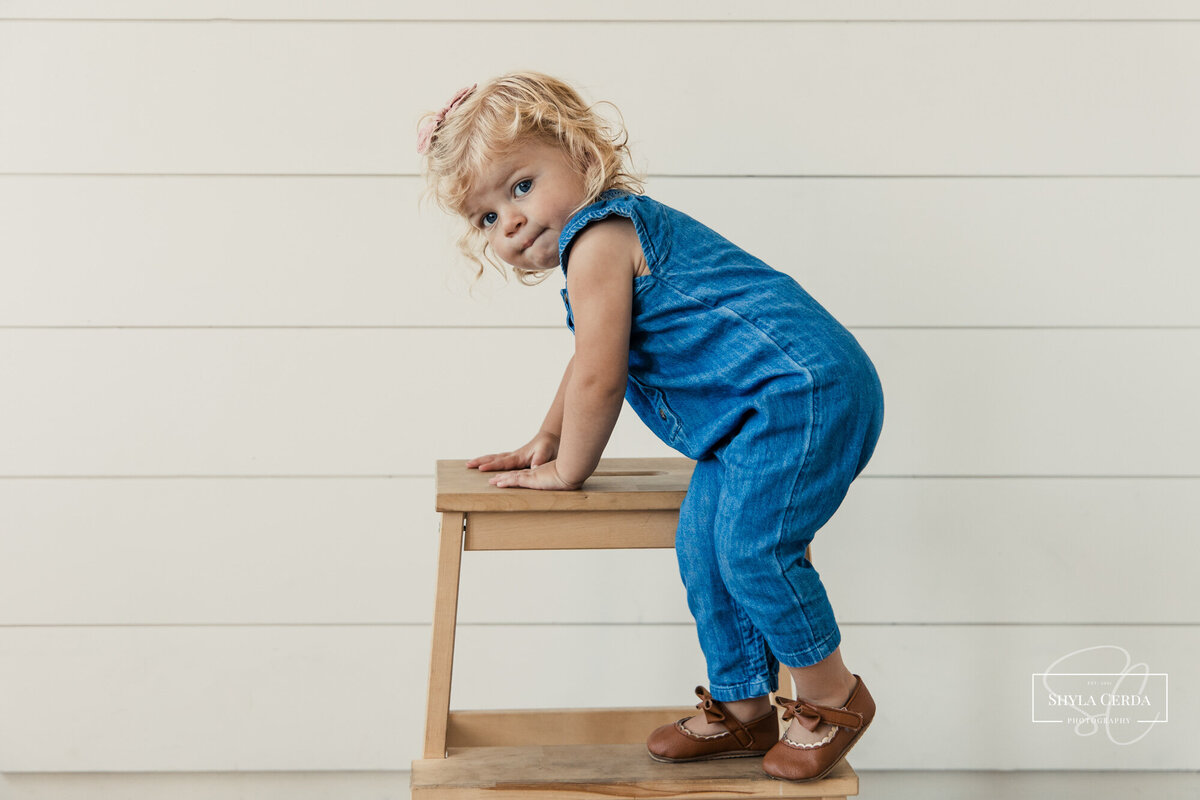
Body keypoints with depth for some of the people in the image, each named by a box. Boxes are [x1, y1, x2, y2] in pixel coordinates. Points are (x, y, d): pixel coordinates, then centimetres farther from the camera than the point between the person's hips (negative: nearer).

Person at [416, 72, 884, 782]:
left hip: (800, 385, -11)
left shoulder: (597, 236, -13)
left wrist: (567, 470, 2)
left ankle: (833, 697, 4)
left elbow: (599, 380, -13)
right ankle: (743, 707, 20)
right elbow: (592, 368, 37)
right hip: (754, 415, 11)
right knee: (703, 546, 10)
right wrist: (547, 441, 39)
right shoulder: (613, 234, 21)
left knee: (751, 547, -16)